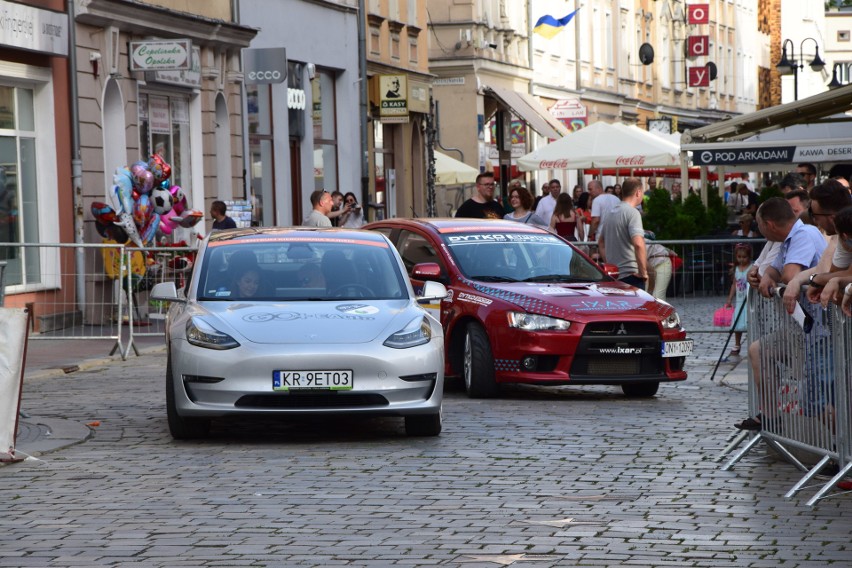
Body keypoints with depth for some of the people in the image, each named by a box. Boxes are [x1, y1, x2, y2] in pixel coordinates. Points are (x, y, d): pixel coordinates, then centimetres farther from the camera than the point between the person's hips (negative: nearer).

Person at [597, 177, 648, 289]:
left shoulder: (612, 212, 16)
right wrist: (643, 271, -18)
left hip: (613, 275, 9)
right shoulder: (632, 213, -12)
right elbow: (638, 244, -25)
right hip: (630, 274, -9)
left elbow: (601, 242, 27)